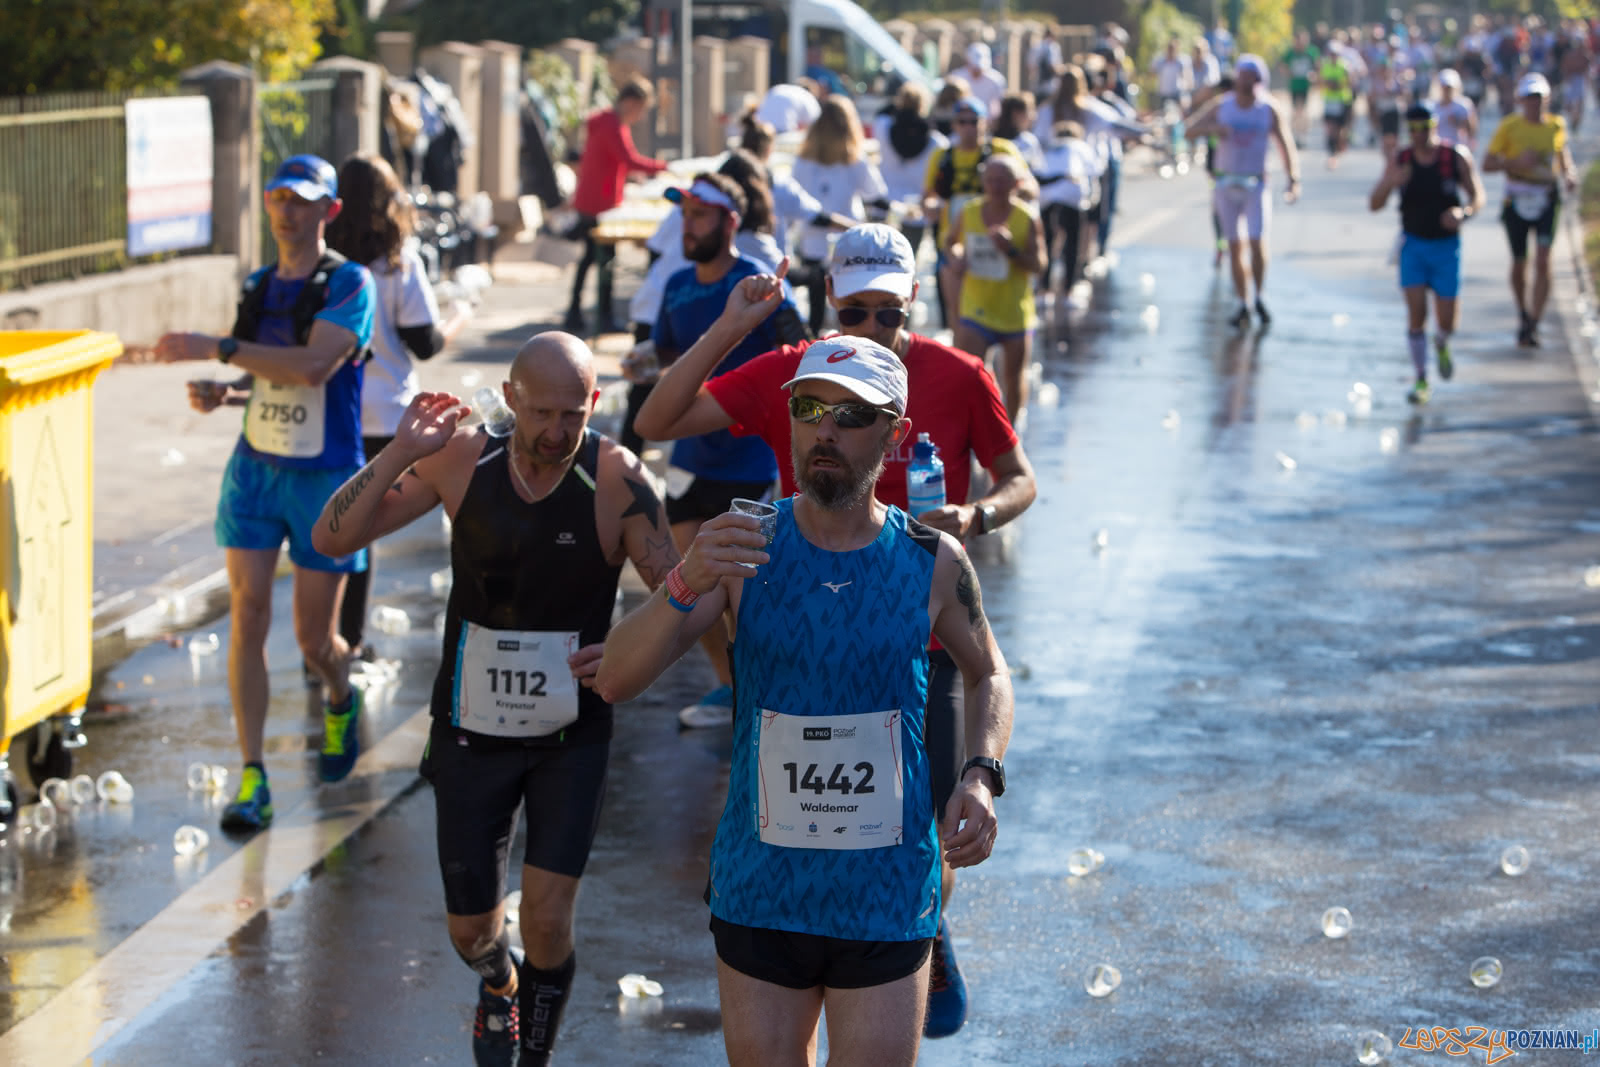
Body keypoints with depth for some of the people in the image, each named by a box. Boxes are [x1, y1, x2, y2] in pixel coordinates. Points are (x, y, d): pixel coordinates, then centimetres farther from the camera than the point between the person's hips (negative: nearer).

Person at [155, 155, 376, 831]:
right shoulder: (258, 287, 7)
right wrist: (218, 392, -2)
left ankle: (341, 701, 40)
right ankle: (253, 780, -5)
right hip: (255, 467, 4)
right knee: (247, 616, -7)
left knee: (314, 639, 4)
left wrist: (217, 349, -29)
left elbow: (313, 366, -27)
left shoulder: (349, 285, -12)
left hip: (325, 477, -4)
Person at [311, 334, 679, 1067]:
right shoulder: (463, 460, -11)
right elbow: (333, 538, -10)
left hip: (572, 735, -2)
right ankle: (499, 989, 46)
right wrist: (399, 455, -23)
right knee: (470, 930, 10)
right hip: (471, 731, 2)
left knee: (547, 921, -12)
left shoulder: (615, 479, -17)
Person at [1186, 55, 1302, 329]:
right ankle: (1242, 304, 11)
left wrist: (1294, 180, -19)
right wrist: (1213, 128, -19)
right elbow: (1195, 127, 4)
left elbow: (1285, 145, -7)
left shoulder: (1269, 110, -4)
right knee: (1234, 247, 3)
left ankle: (1259, 298, 6)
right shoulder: (1223, 106, 3)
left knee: (1257, 242, -14)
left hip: (1255, 185, -2)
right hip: (1226, 183, 2)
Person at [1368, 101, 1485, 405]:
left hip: (1446, 246, 0)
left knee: (1446, 320, 2)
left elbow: (1477, 195, 0)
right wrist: (1389, 183, -31)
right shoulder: (1400, 161, -7)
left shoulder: (1456, 158, -10)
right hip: (1413, 246, 0)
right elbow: (1374, 204, -9)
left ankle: (1441, 345, 39)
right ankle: (1421, 381, 0)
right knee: (1416, 314, -11)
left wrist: (1463, 212, -24)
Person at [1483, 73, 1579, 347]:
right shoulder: (1509, 126, -5)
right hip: (1517, 199, -1)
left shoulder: (1556, 126, 4)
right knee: (1519, 264, 8)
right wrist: (1517, 162, -21)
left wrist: (1569, 176, 1)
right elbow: (1488, 165, -6)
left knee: (1542, 262, -12)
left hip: (1546, 200, 1)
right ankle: (1523, 313, 33)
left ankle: (1532, 325, -13)